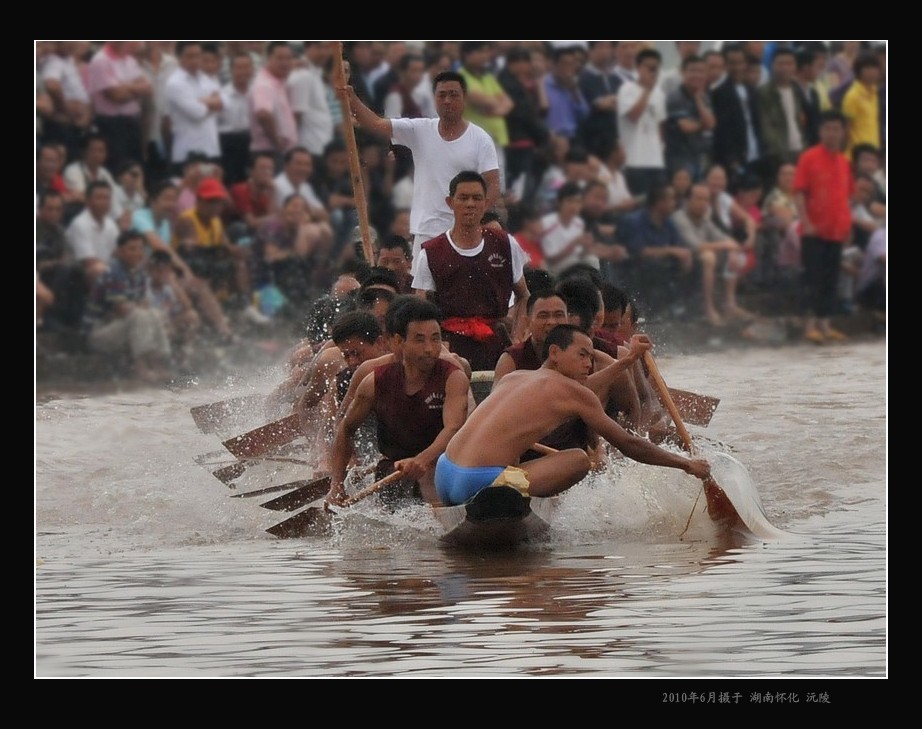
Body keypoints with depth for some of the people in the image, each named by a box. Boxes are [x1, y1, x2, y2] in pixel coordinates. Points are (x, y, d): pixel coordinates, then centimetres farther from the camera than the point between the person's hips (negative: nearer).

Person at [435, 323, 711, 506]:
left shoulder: (512, 378, 23)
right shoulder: (572, 392, 5)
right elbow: (628, 444, 10)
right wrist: (686, 464, 20)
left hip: (443, 477, 7)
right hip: (479, 482, -7)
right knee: (580, 458, -1)